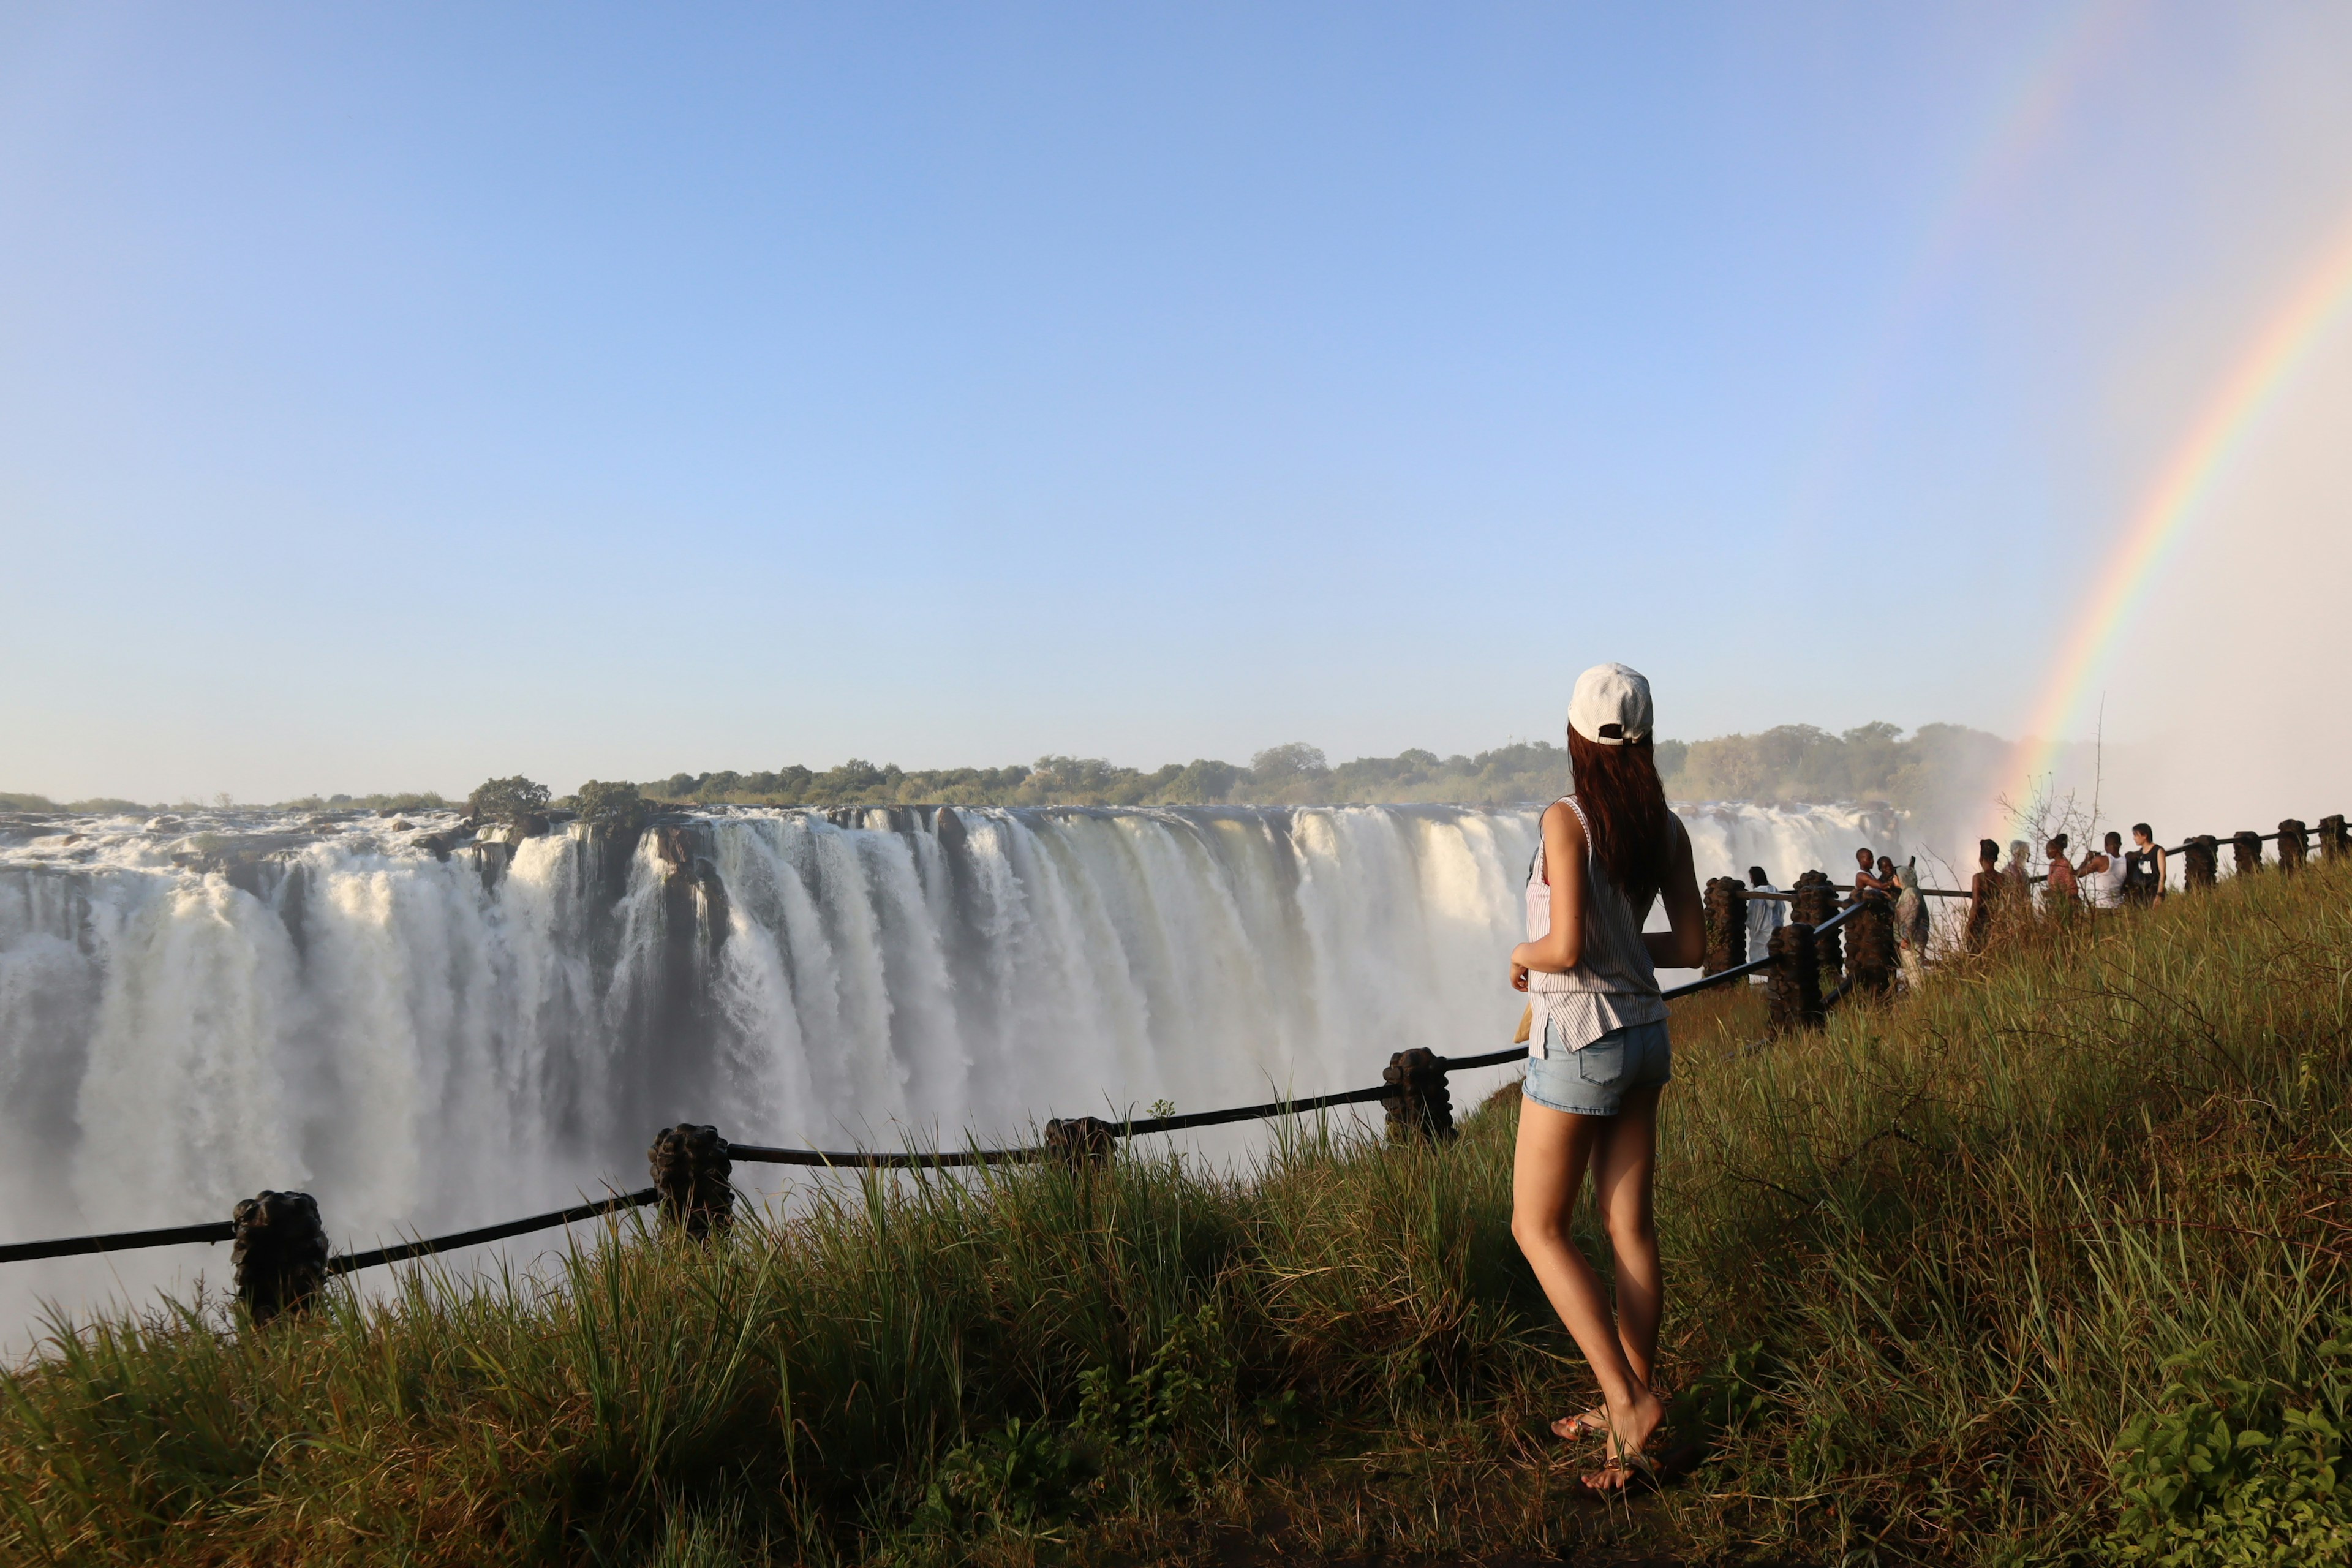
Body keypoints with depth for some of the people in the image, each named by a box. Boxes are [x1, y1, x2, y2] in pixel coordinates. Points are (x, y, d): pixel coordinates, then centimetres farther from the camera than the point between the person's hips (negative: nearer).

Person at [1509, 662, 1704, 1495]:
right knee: (1630, 1227, 13)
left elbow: (1567, 946, -23)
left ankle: (1628, 1400, 1)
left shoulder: (1567, 818, -17)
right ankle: (1631, 1408, 21)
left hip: (1578, 1042, -7)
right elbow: (1692, 947, 6)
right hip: (1645, 1035, 7)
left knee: (1538, 1228, 7)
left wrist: (1524, 953, -3)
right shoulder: (1667, 829, 2)